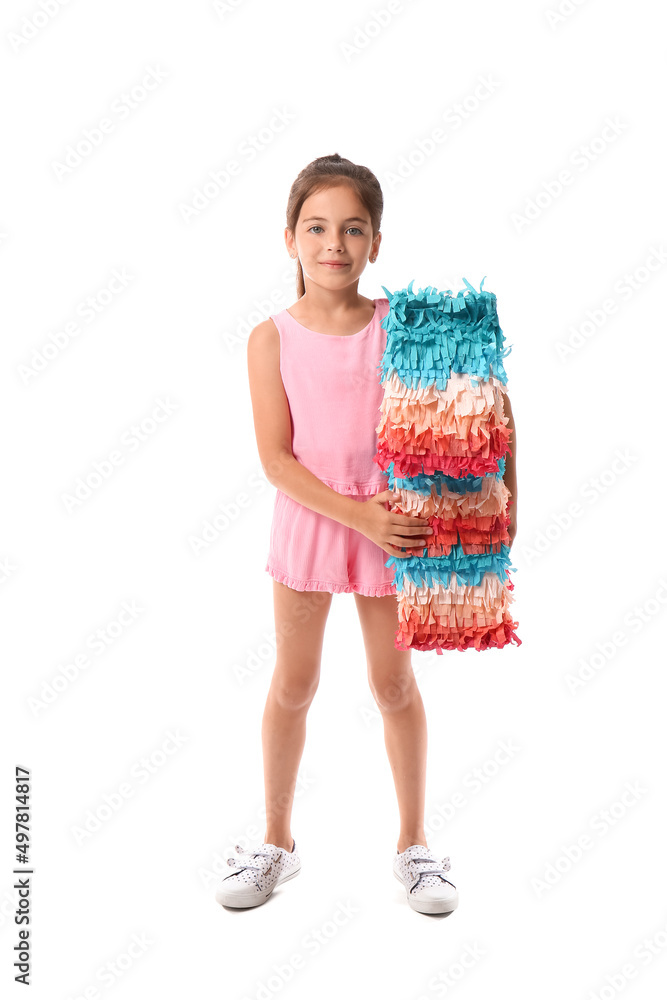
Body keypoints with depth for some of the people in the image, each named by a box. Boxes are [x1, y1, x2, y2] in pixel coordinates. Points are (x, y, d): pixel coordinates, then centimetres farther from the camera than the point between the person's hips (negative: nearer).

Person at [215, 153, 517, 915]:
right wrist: (358, 516, -20)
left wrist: (503, 491, -12)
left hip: (392, 523, 0)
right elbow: (275, 458, -11)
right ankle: (277, 840, 32)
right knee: (293, 685, 12)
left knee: (394, 685, 12)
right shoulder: (272, 338, -7)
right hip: (307, 522, 0)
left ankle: (413, 843, 30)